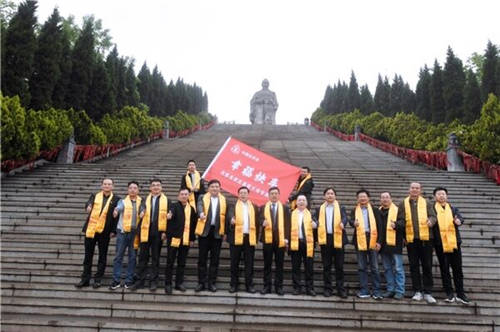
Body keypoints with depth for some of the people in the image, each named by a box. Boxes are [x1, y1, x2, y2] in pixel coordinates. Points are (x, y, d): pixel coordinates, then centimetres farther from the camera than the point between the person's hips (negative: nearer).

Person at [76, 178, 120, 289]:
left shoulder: (116, 199, 3)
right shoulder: (94, 196, 10)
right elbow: (88, 203, -10)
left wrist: (113, 231, -7)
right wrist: (88, 206, -34)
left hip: (104, 231, -2)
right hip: (91, 229, 2)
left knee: (102, 256, 6)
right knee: (88, 255, 9)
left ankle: (98, 279, 16)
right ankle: (85, 279, 18)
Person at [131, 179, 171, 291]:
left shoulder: (166, 200, 6)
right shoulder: (145, 200, 12)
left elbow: (168, 217, 3)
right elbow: (141, 210, 1)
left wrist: (165, 231, -5)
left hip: (158, 232, -1)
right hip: (145, 231, 1)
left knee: (155, 258, 6)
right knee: (143, 257, 6)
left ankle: (153, 282, 14)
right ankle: (140, 280, 16)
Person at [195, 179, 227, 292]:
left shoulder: (224, 200, 8)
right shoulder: (202, 198, 5)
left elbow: (225, 215, 4)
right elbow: (199, 207, -16)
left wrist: (225, 232, -1)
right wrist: (201, 213, -40)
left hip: (217, 232, 1)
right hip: (204, 231, -1)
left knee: (215, 258, 5)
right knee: (202, 258, 5)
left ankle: (211, 283, 14)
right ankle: (202, 282, 15)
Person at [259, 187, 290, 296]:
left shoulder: (285, 208, 9)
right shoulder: (263, 207, 11)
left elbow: (287, 224, 4)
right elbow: (260, 219, 1)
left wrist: (286, 238, -5)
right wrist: (263, 223, -23)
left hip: (280, 239, 0)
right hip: (267, 239, 0)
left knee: (279, 265, 5)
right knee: (267, 265, 6)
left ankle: (279, 287, 13)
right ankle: (267, 286, 14)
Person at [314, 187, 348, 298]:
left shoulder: (341, 208, 9)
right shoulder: (319, 209, 14)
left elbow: (344, 217, -8)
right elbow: (316, 220, 8)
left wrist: (343, 223, -30)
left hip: (338, 239, -1)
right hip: (325, 239, 1)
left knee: (339, 266, 4)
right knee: (326, 266, 6)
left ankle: (340, 289, 12)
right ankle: (327, 289, 14)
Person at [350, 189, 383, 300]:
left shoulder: (374, 210, 7)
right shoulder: (355, 210, 9)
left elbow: (379, 226, 3)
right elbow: (352, 220, -8)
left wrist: (379, 241, -5)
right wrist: (354, 223, -33)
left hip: (372, 240, -1)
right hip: (360, 241, 1)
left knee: (374, 267, 3)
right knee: (362, 267, 6)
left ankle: (376, 291, 10)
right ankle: (364, 290, 12)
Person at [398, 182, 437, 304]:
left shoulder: (426, 203, 7)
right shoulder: (403, 204, 7)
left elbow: (433, 216, -1)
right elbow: (400, 220, 7)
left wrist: (431, 221, -25)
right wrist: (403, 236, 2)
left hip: (425, 238, 0)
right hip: (411, 239, 0)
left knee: (427, 266, 3)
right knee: (414, 266, 6)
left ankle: (427, 293, 12)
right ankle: (417, 291, 16)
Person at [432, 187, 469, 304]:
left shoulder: (453, 209, 15)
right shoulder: (432, 209, 5)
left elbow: (460, 217, -1)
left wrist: (459, 221, -23)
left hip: (454, 242, 3)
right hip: (440, 243, -3)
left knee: (457, 269, 7)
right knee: (444, 269, 4)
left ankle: (460, 294, 17)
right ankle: (449, 294, 13)